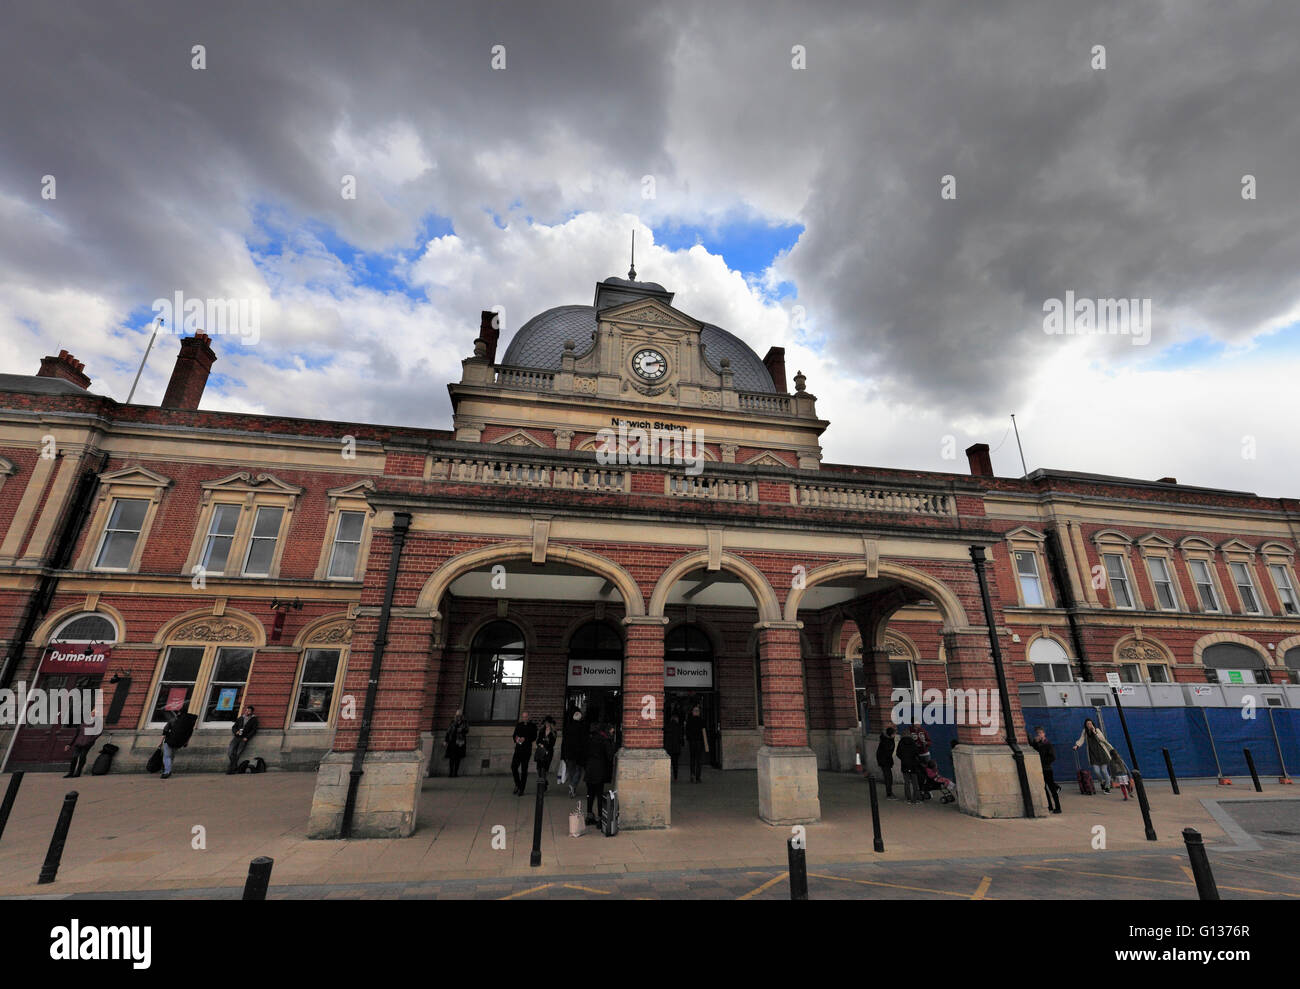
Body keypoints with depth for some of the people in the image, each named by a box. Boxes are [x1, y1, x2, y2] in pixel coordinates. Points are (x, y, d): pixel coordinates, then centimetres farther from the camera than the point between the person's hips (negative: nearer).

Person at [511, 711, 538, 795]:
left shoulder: (533, 726, 2)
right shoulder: (518, 725, 13)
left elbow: (534, 737, -5)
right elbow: (514, 735, 14)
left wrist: (525, 739, -18)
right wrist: (516, 739, -8)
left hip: (527, 750, -3)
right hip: (518, 748, 3)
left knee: (524, 770, -1)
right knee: (513, 767, -6)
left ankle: (521, 790, 8)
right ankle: (517, 785, 17)